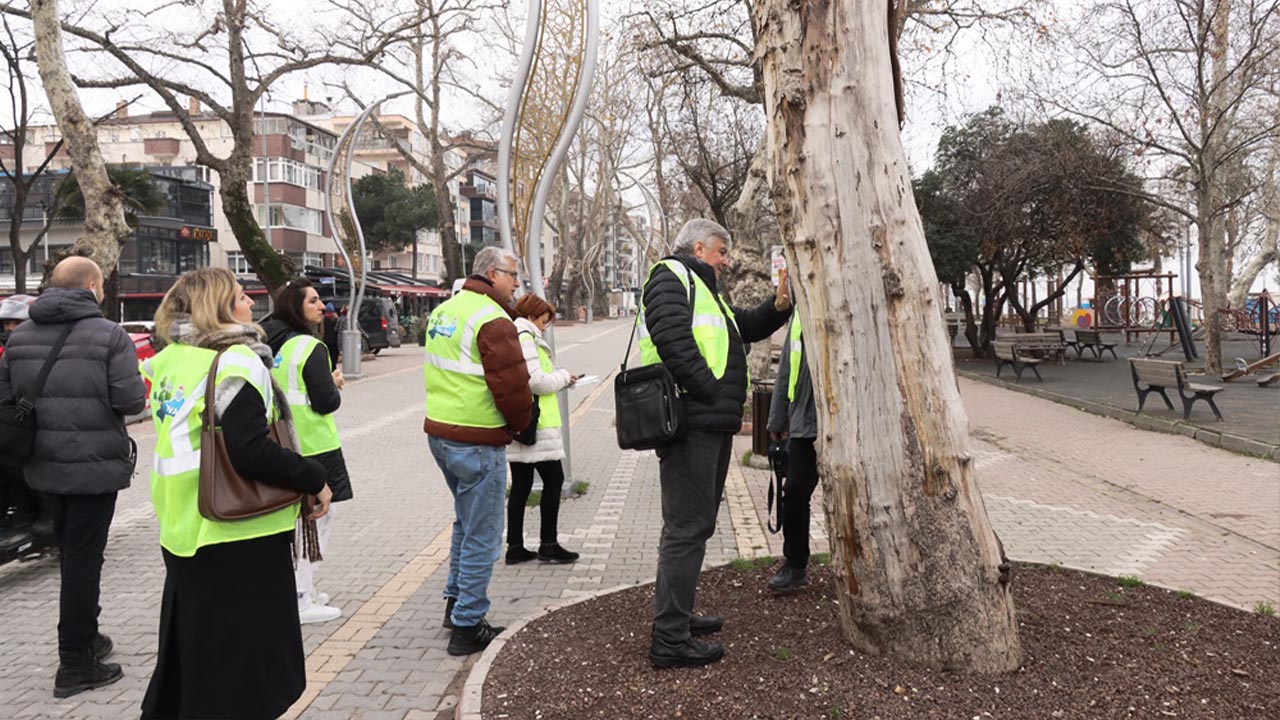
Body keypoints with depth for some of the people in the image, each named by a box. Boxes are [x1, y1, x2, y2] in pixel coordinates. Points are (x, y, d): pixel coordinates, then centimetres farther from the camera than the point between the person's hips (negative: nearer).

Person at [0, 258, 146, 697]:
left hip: (43, 465, 6)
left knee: (71, 554, 21)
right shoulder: (109, 335, -13)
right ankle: (75, 664, 11)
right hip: (94, 466, -6)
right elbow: (130, 400, -19)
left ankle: (85, 637, 35)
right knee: (83, 559, 2)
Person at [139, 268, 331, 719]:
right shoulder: (235, 362, -19)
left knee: (188, 654, 25)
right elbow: (252, 454, -27)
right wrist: (315, 480, -15)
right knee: (241, 665, 5)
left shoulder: (172, 359, 7)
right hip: (236, 537, -9)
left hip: (184, 530, 9)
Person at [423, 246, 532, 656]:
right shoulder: (493, 321, -16)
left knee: (466, 521, 25)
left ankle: (455, 600, 35)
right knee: (482, 536, 2)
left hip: (439, 433, 9)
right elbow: (512, 387, -21)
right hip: (477, 443, -9)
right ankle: (467, 627, 10)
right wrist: (521, 423, -1)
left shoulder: (443, 311, 13)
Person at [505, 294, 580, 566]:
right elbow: (535, 381, -20)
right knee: (554, 479, 0)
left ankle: (515, 547, 15)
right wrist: (563, 377, -3)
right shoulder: (525, 337, -13)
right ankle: (548, 545, 6)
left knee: (521, 485, 11)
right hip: (534, 423, -10)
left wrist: (558, 378, 13)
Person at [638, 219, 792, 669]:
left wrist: (777, 307, 8)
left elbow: (747, 327, 27)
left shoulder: (702, 289, 27)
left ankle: (677, 615, 31)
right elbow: (674, 341, -20)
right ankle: (670, 640, -4)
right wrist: (714, 395, -19)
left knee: (696, 522, 18)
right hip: (690, 424, -11)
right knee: (687, 527, -9)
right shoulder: (671, 277, -6)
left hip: (711, 427, 11)